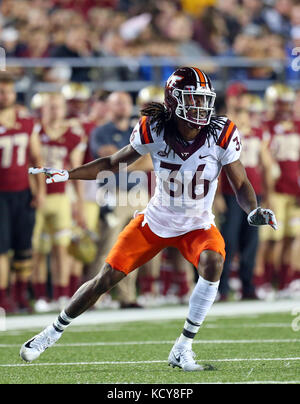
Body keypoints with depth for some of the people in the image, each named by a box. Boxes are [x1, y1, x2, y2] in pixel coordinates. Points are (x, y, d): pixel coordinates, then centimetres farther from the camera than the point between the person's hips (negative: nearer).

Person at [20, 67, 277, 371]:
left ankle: (183, 349, -20)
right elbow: (113, 163, -2)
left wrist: (253, 211, -31)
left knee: (212, 263, -31)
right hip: (155, 221, 1)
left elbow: (241, 184, -11)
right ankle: (54, 332, 24)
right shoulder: (154, 131, -18)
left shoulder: (221, 135, -19)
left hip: (197, 226, 0)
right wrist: (65, 174, -10)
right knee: (105, 279, -1)